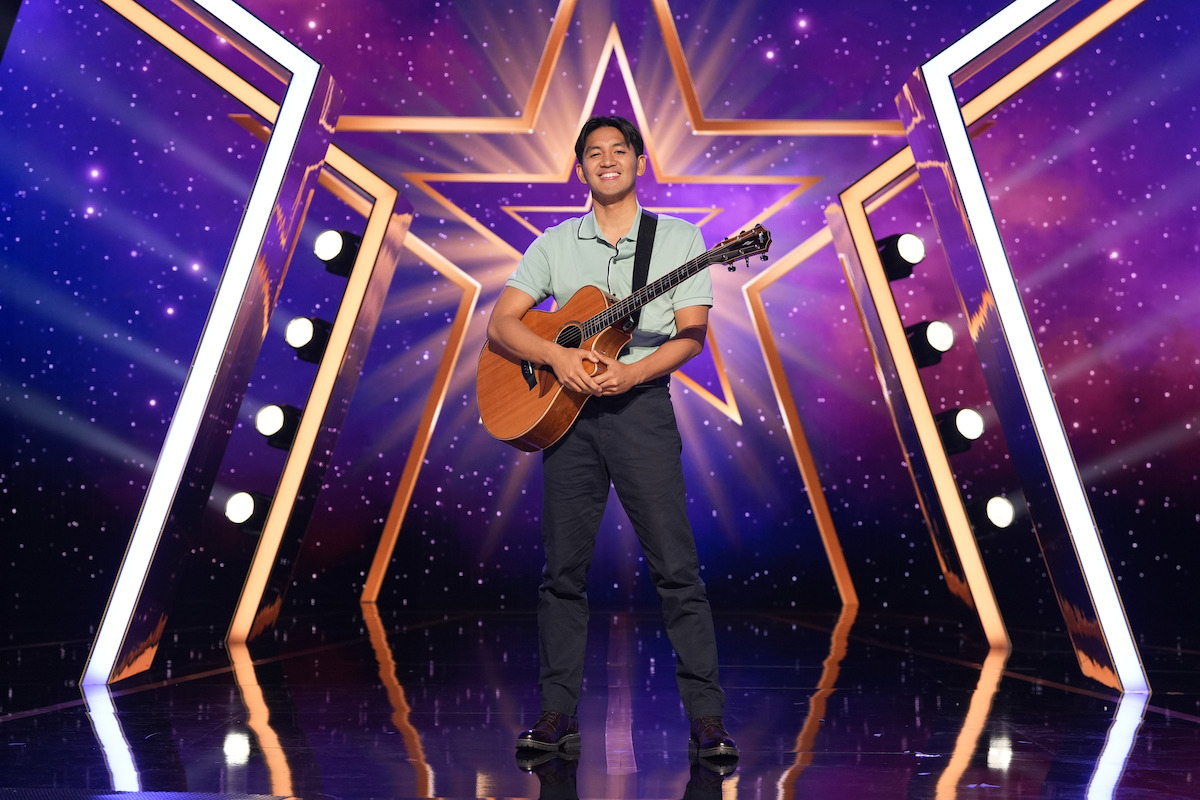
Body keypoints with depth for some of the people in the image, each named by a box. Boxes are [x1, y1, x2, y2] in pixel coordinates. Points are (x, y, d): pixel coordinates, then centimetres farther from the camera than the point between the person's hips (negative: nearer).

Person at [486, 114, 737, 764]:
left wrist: (632, 372, -17)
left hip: (641, 402, -2)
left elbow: (693, 334, -1)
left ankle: (706, 717, 7)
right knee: (562, 569, 5)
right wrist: (557, 357, -13)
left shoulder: (679, 237, 8)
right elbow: (500, 323, 5)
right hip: (565, 406, 3)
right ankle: (559, 715, 17)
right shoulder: (554, 245, 13)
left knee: (675, 565, -4)